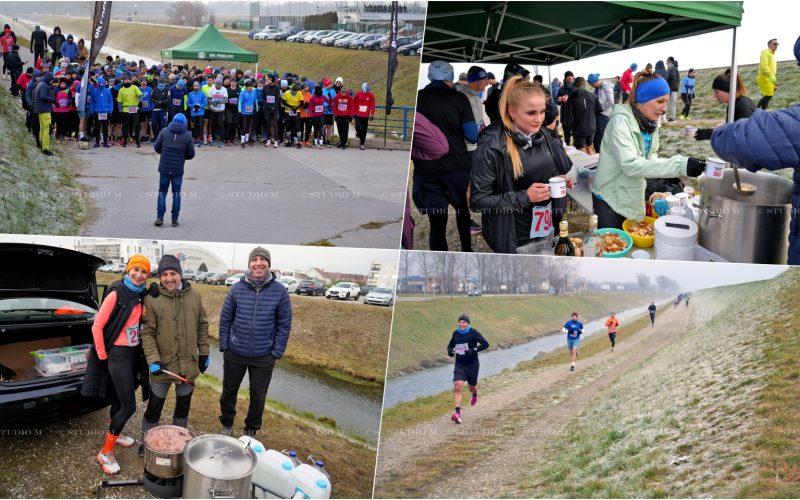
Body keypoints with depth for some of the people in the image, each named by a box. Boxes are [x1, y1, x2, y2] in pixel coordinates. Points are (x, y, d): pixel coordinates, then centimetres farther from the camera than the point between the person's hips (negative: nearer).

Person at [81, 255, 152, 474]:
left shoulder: (143, 296, 4)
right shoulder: (116, 294, -17)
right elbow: (97, 326, -14)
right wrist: (102, 356, -10)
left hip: (135, 353, 7)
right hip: (118, 355, -7)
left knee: (120, 398, 22)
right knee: (129, 405, -8)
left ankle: (114, 433, 43)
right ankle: (105, 452, 3)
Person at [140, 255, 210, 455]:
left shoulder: (194, 295, -1)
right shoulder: (152, 299, -11)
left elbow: (202, 326, 7)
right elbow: (147, 332, -11)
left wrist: (204, 353, 7)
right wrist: (153, 360, -19)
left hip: (189, 364, 3)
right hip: (162, 365, -3)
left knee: (183, 406, 18)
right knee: (154, 408, 8)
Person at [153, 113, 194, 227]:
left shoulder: (165, 131, -1)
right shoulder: (187, 135, -3)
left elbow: (156, 147, 1)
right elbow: (191, 154, -2)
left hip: (164, 168, 1)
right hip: (178, 169, -1)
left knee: (162, 192, 10)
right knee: (176, 194, 8)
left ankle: (159, 217, 5)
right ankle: (175, 220, 9)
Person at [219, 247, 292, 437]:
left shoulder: (279, 291, -8)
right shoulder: (237, 288, -6)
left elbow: (284, 325, -4)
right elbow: (225, 319, 2)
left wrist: (277, 352, -6)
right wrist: (224, 345, -1)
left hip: (264, 357, -1)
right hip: (235, 353, 1)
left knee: (258, 395, 12)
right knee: (229, 390, 15)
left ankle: (251, 430, 33)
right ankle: (226, 425, 38)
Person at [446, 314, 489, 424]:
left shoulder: (473, 332, -10)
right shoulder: (455, 333, 4)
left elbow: (485, 344, -14)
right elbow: (450, 345, 20)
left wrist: (474, 350, -25)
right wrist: (449, 351, -3)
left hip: (472, 365, -2)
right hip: (459, 365, 2)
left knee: (471, 387, 15)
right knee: (458, 387, -16)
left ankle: (475, 394, 55)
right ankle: (457, 413, -21)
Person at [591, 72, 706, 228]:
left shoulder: (651, 122, 1)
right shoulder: (620, 121, -22)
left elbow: (651, 155, 10)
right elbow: (631, 165, -32)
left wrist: (664, 176, -12)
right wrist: (680, 165, -36)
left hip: (634, 197, 7)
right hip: (610, 199, -7)